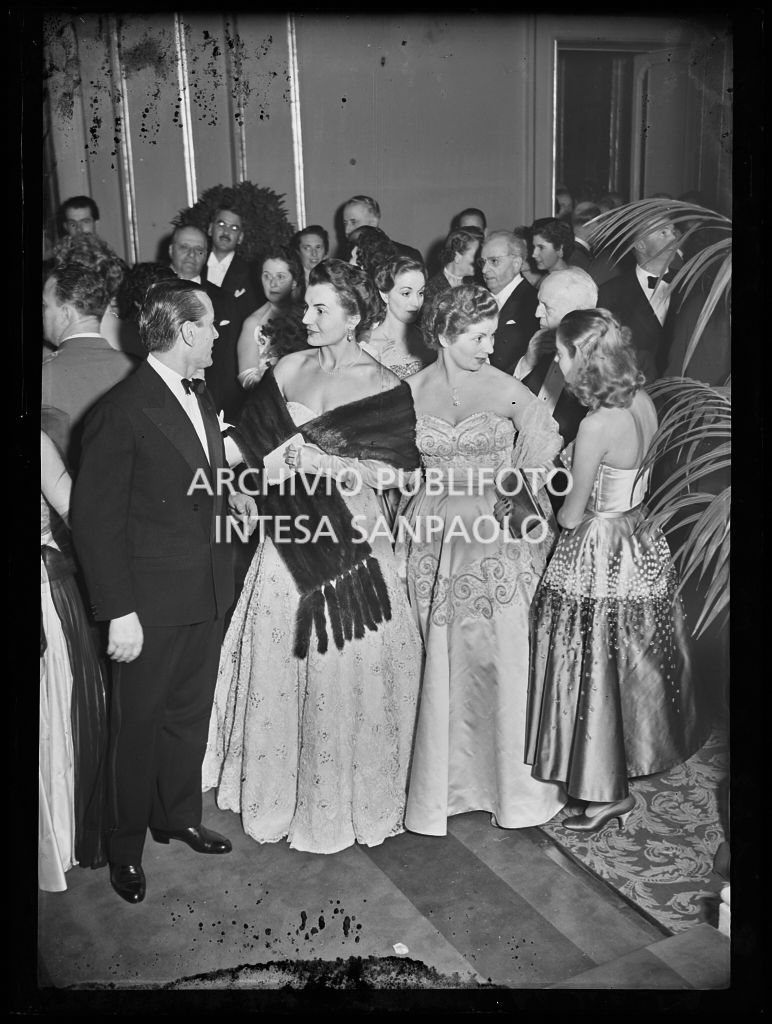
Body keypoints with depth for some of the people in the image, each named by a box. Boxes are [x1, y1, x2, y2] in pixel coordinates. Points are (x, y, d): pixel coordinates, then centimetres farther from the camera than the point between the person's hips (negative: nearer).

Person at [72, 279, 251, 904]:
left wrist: (227, 496, 3)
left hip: (207, 593, 8)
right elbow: (95, 519, -17)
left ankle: (179, 817, 42)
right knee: (140, 724, 9)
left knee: (191, 713, 21)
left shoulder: (199, 397, 8)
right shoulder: (123, 412, -18)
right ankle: (126, 847, 29)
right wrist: (119, 612, -18)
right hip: (152, 604, -7)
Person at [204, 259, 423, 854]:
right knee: (280, 663, 8)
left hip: (351, 541, -3)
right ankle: (282, 792, 29)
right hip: (290, 539, 4)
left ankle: (345, 799, 24)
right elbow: (253, 445, 12)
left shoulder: (384, 387, -3)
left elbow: (393, 472, -8)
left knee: (347, 670, 3)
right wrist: (273, 466, -7)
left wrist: (325, 462, -16)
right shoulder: (289, 369, 7)